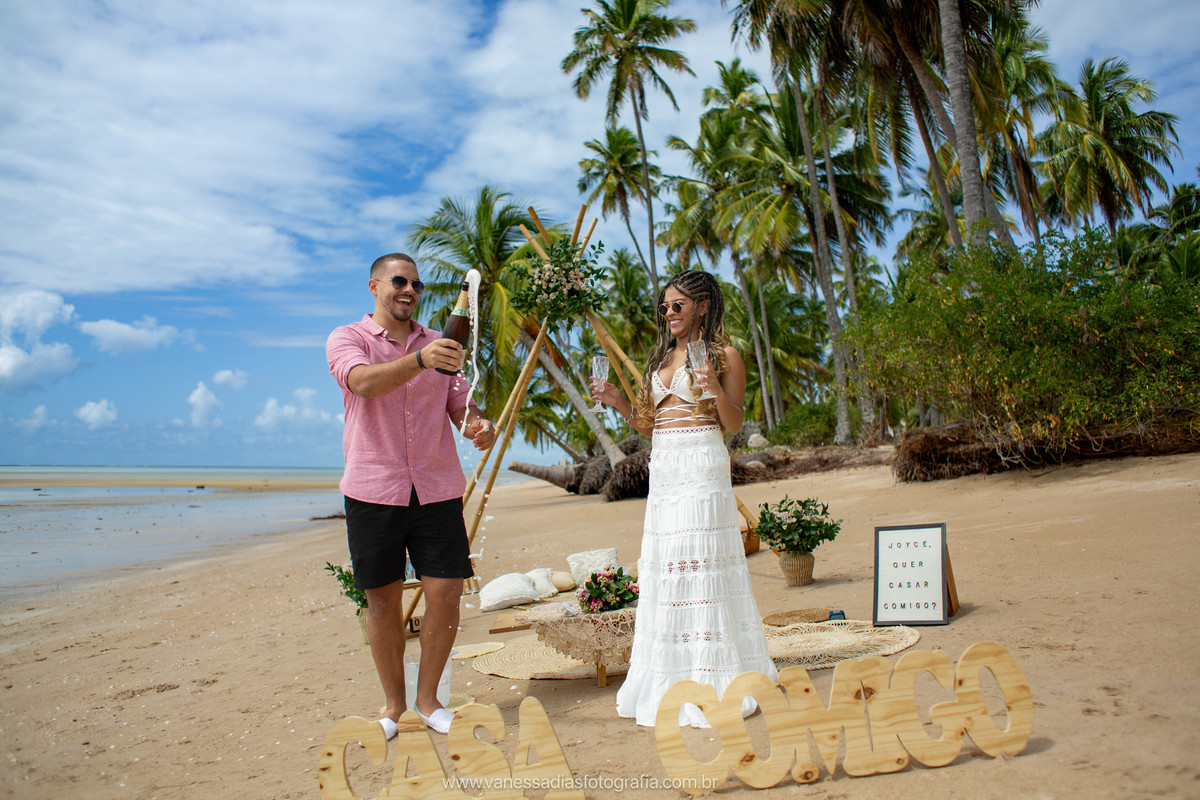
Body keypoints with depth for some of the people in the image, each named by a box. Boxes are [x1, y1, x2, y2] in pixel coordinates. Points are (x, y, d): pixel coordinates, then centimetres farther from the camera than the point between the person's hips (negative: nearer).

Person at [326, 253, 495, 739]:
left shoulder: (439, 344, 15)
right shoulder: (347, 339, 2)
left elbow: (460, 404, 11)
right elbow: (364, 382, -20)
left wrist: (478, 426, -13)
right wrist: (420, 359, -37)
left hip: (437, 488, 3)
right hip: (374, 490, -2)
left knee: (446, 593, -2)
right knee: (383, 600, 5)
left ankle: (428, 699, 18)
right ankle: (394, 706, 22)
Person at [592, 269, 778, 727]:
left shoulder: (723, 355, 1)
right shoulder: (662, 358, 20)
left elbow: (734, 424, -4)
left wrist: (716, 389, -20)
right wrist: (617, 401, 8)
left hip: (702, 468, -7)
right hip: (662, 468, 7)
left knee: (700, 565, -8)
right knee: (662, 566, 6)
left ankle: (711, 683, 2)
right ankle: (669, 683, 16)